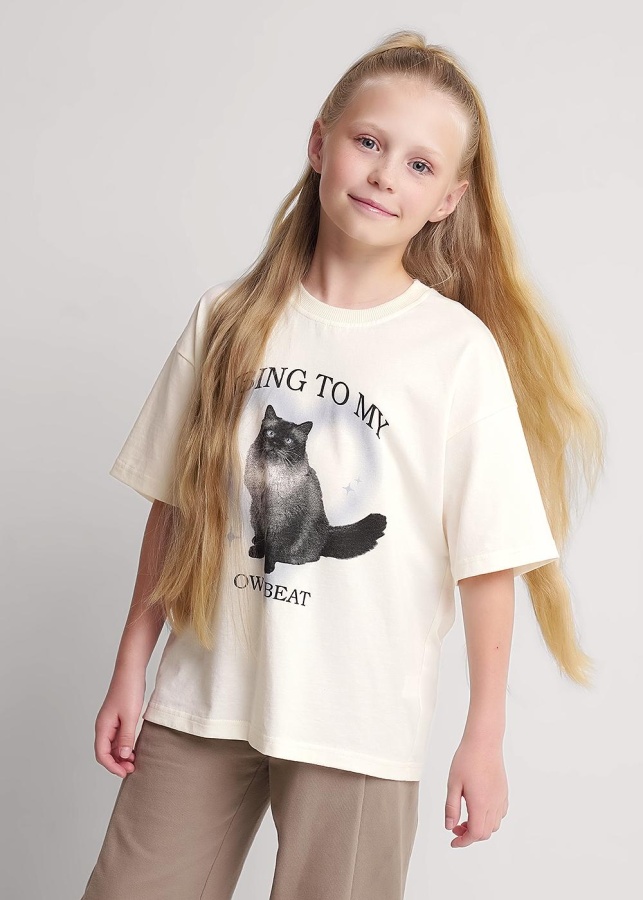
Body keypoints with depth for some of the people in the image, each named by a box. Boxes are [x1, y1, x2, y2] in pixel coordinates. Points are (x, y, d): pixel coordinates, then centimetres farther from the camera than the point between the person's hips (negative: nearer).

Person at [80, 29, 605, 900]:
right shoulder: (229, 320, 0)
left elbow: (488, 557, -7)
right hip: (201, 700, 3)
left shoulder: (461, 351, -9)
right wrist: (131, 670, 7)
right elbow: (173, 507, 5)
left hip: (360, 726, -3)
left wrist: (484, 737, -5)